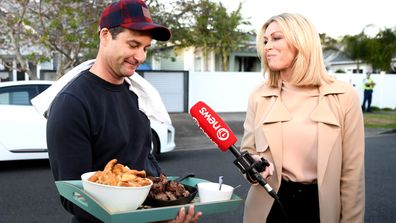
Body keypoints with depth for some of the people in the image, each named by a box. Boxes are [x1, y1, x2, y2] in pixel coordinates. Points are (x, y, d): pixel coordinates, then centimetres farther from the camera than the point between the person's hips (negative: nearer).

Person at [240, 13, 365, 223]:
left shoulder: (343, 96, -9)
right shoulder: (259, 96, -1)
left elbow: (352, 172, -6)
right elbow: (248, 151, 6)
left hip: (320, 205, -2)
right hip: (269, 205, 2)